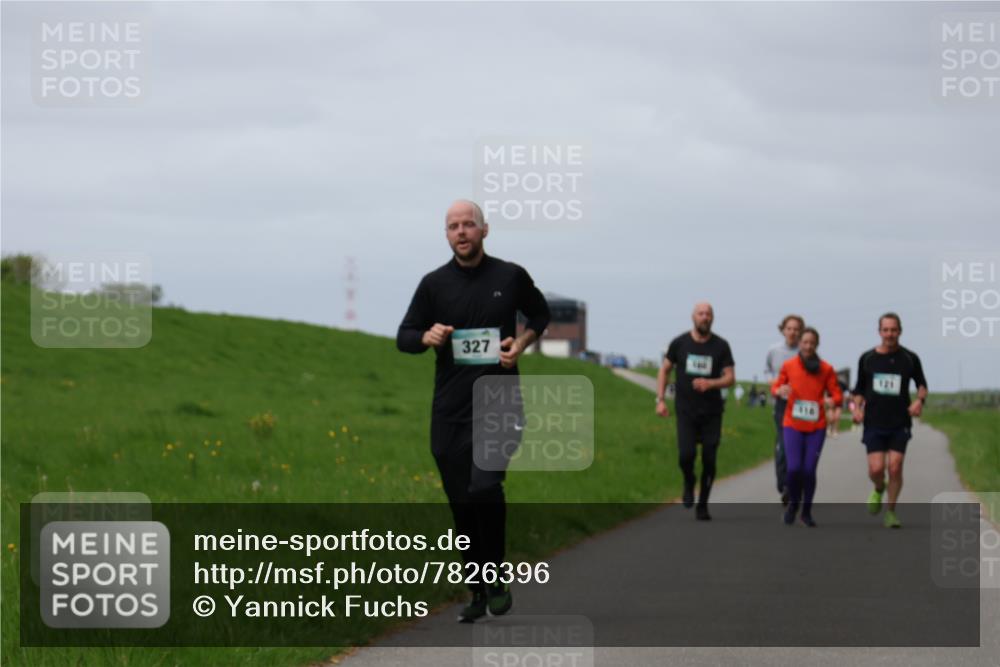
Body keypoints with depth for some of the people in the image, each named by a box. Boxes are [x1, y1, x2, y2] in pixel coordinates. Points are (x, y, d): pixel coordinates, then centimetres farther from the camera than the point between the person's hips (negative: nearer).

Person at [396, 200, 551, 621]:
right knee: (461, 504, 6)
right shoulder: (435, 284, 5)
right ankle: (477, 594, 18)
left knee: (484, 487, -23)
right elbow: (403, 337, 9)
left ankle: (497, 580, -5)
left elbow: (540, 314, 20)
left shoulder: (511, 277, 2)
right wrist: (427, 337, -14)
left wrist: (522, 342, 0)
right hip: (449, 409, 3)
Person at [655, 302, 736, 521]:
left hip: (711, 412, 1)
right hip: (686, 411, -1)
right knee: (686, 455, -16)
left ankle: (702, 506, 14)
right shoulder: (680, 343, 1)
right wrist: (660, 400, -1)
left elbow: (730, 378, -2)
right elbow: (664, 371, 9)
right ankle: (688, 483, 17)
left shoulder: (721, 346, 0)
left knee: (709, 460, -1)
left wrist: (710, 383, -22)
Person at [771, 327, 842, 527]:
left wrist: (832, 401, -18)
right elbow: (776, 386, 14)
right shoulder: (788, 366, 2)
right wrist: (779, 391, -10)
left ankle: (807, 511, 15)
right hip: (792, 425, 0)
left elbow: (837, 394, 5)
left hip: (816, 427, 0)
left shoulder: (826, 369, 1)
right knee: (794, 468, -12)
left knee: (809, 469, -4)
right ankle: (793, 503, 17)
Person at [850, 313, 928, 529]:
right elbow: (859, 389, 13)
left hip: (900, 423, 0)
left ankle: (890, 510, 10)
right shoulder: (867, 359, 4)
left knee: (895, 468, -7)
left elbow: (921, 383, 13)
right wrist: (857, 407, -4)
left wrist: (920, 399, -7)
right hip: (874, 423, 0)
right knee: (876, 469, -9)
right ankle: (878, 489, 26)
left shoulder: (910, 358, 2)